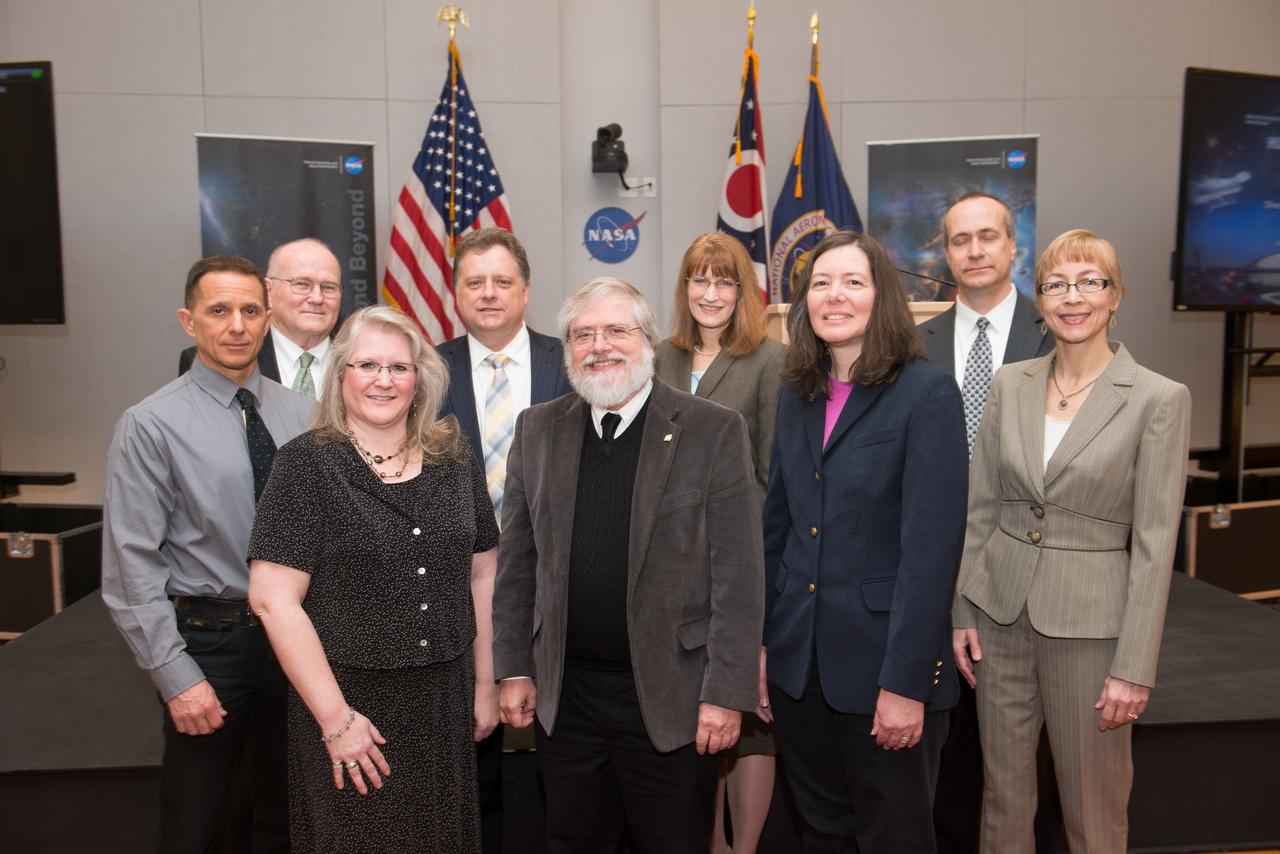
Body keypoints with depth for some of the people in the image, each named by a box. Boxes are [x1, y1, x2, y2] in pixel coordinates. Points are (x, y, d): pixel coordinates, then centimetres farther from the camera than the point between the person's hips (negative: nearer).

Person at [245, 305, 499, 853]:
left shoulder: (452, 459, 2)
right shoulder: (308, 463, -9)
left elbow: (481, 574, 8)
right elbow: (272, 598, -14)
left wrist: (486, 685, 8)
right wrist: (335, 719, -13)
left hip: (445, 700, 4)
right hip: (348, 701, -4)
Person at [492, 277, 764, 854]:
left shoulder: (714, 432, -8)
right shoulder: (537, 429, 4)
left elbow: (737, 576, -9)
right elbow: (517, 561, 7)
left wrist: (726, 693, -11)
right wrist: (514, 668, 5)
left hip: (670, 698, -3)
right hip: (563, 696, 3)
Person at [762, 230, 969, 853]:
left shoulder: (928, 394, -11)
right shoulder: (796, 395, 7)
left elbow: (931, 548, -15)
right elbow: (776, 526, 10)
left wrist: (905, 683, -17)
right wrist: (759, 643, 6)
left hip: (882, 662, -5)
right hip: (798, 660, 5)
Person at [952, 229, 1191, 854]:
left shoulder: (1159, 399, -8)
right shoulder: (1010, 384, 3)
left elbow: (1154, 543, -9)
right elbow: (981, 509, 7)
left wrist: (1134, 667, -11)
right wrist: (962, 612, 5)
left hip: (1090, 621, -3)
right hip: (1000, 613, 3)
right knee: (1003, 793, 16)